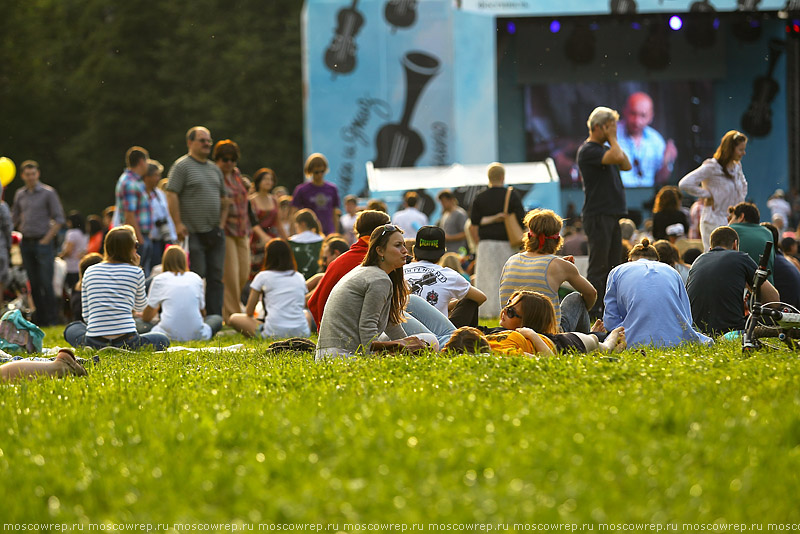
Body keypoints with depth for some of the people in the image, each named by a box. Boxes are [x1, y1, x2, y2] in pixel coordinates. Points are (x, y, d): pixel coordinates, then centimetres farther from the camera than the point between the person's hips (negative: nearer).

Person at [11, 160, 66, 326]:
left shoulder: (48, 192, -3)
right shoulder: (20, 194, 11)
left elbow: (59, 219, -4)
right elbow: (14, 217, 23)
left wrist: (46, 239, -9)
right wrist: (23, 230, 5)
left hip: (43, 242, -5)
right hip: (26, 243, 5)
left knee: (46, 282, -9)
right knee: (33, 284, 6)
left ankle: (51, 318, -5)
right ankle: (39, 317, 10)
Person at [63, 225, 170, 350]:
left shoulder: (90, 272, 8)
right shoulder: (136, 272, 0)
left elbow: (86, 314, 10)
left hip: (94, 341, 3)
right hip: (126, 339, -3)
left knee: (72, 328, 35)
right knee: (163, 340, 22)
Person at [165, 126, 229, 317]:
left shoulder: (214, 169, 18)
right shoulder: (182, 166, -4)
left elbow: (223, 198, 25)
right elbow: (171, 195, -11)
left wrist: (221, 224, 12)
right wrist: (178, 224, -17)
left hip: (215, 234, 7)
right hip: (193, 233, -7)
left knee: (216, 278, 4)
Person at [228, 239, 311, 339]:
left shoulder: (262, 277, 6)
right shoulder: (299, 277, 15)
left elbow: (249, 312, 10)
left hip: (274, 333, -3)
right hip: (301, 333, 3)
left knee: (234, 318, 15)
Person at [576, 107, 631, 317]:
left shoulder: (606, 149, 18)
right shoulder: (588, 150, -12)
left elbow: (626, 165, 12)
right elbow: (618, 158, -25)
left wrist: (613, 140, 9)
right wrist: (613, 139, -8)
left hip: (612, 215, 9)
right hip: (598, 216, -9)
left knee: (613, 266, 9)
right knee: (598, 267, -8)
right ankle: (593, 314, -7)